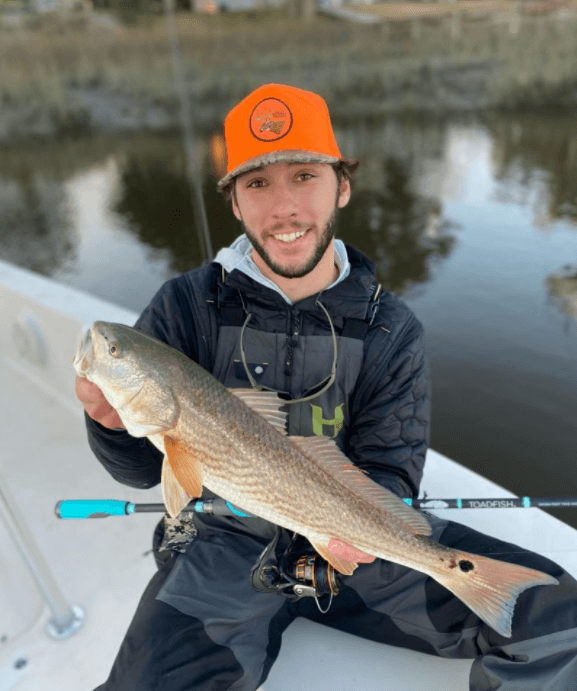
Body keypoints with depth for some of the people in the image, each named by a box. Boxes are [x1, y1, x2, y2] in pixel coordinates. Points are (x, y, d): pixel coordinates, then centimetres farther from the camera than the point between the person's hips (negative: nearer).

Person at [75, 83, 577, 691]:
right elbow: (145, 468, -3)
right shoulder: (186, 306, -7)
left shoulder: (391, 331, -4)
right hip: (223, 543, 0)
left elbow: (391, 468, -2)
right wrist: (115, 422, -26)